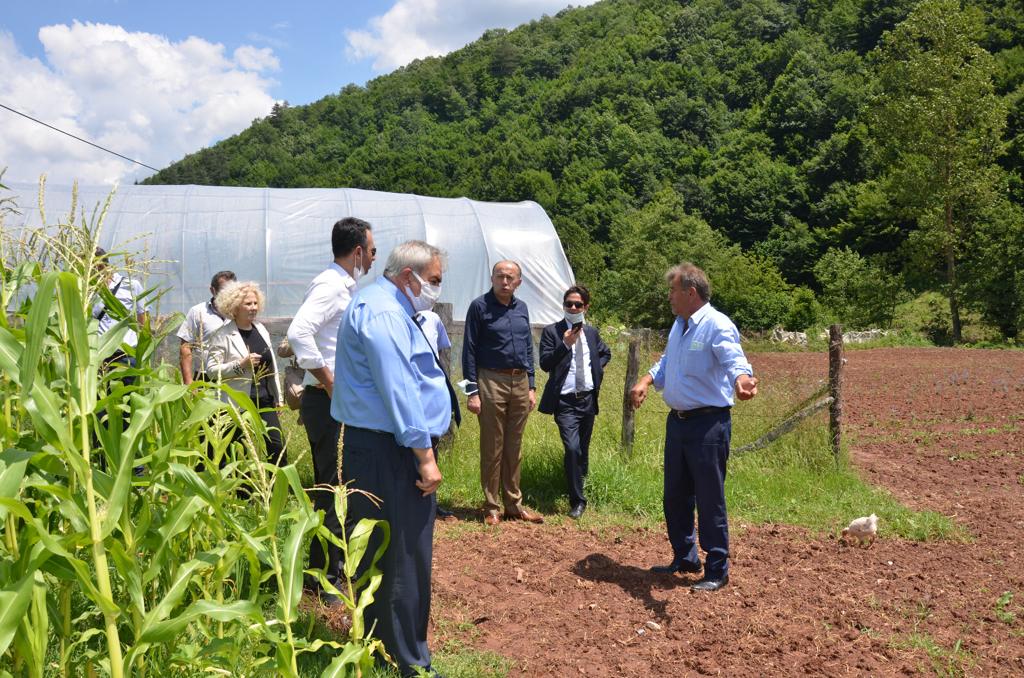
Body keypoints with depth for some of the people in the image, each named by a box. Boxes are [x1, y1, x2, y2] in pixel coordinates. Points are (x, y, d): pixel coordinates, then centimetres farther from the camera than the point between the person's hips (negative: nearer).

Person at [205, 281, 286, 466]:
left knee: (278, 447, 1)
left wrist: (279, 396, 15)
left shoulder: (261, 329, 10)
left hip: (265, 400, 5)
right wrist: (240, 365, -24)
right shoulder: (223, 335, -9)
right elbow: (211, 369, -13)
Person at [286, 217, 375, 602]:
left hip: (343, 401, 10)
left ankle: (337, 561, 32)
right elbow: (298, 332, -30)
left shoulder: (344, 286, 15)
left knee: (340, 485, 18)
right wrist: (330, 384, -23)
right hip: (327, 402, -10)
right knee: (331, 488, -3)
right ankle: (323, 578, 7)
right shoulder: (330, 285, -15)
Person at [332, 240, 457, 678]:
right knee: (404, 558, -3)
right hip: (389, 451, -11)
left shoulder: (383, 306, 19)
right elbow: (400, 391, -22)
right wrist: (424, 457, -21)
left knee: (380, 555, 18)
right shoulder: (384, 312, -16)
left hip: (375, 448, 11)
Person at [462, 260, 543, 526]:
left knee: (514, 448, 11)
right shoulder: (479, 306, -5)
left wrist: (531, 386, 11)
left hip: (520, 382, 5)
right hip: (492, 382, -5)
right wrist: (472, 391, -11)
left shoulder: (522, 308, 11)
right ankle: (491, 507, 12)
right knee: (492, 448, 2)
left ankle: (514, 503, 20)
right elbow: (469, 351, -7)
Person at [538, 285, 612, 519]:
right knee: (572, 448, -16)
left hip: (588, 399, 5)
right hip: (565, 401, -5)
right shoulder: (552, 331, -5)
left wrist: (598, 369, 9)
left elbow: (606, 353, 28)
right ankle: (577, 501, -4)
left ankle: (580, 483, 38)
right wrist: (565, 345, -26)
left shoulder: (592, 332, 9)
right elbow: (545, 364, -15)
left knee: (583, 449, 15)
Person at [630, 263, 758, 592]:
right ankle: (685, 558, 34)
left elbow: (735, 360, -32)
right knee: (675, 496, 18)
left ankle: (717, 570, 15)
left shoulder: (718, 325, -17)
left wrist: (742, 380, -53)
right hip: (677, 420, 9)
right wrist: (646, 380, 11)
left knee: (710, 499, 0)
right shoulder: (679, 324, 12)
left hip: (708, 425, -9)